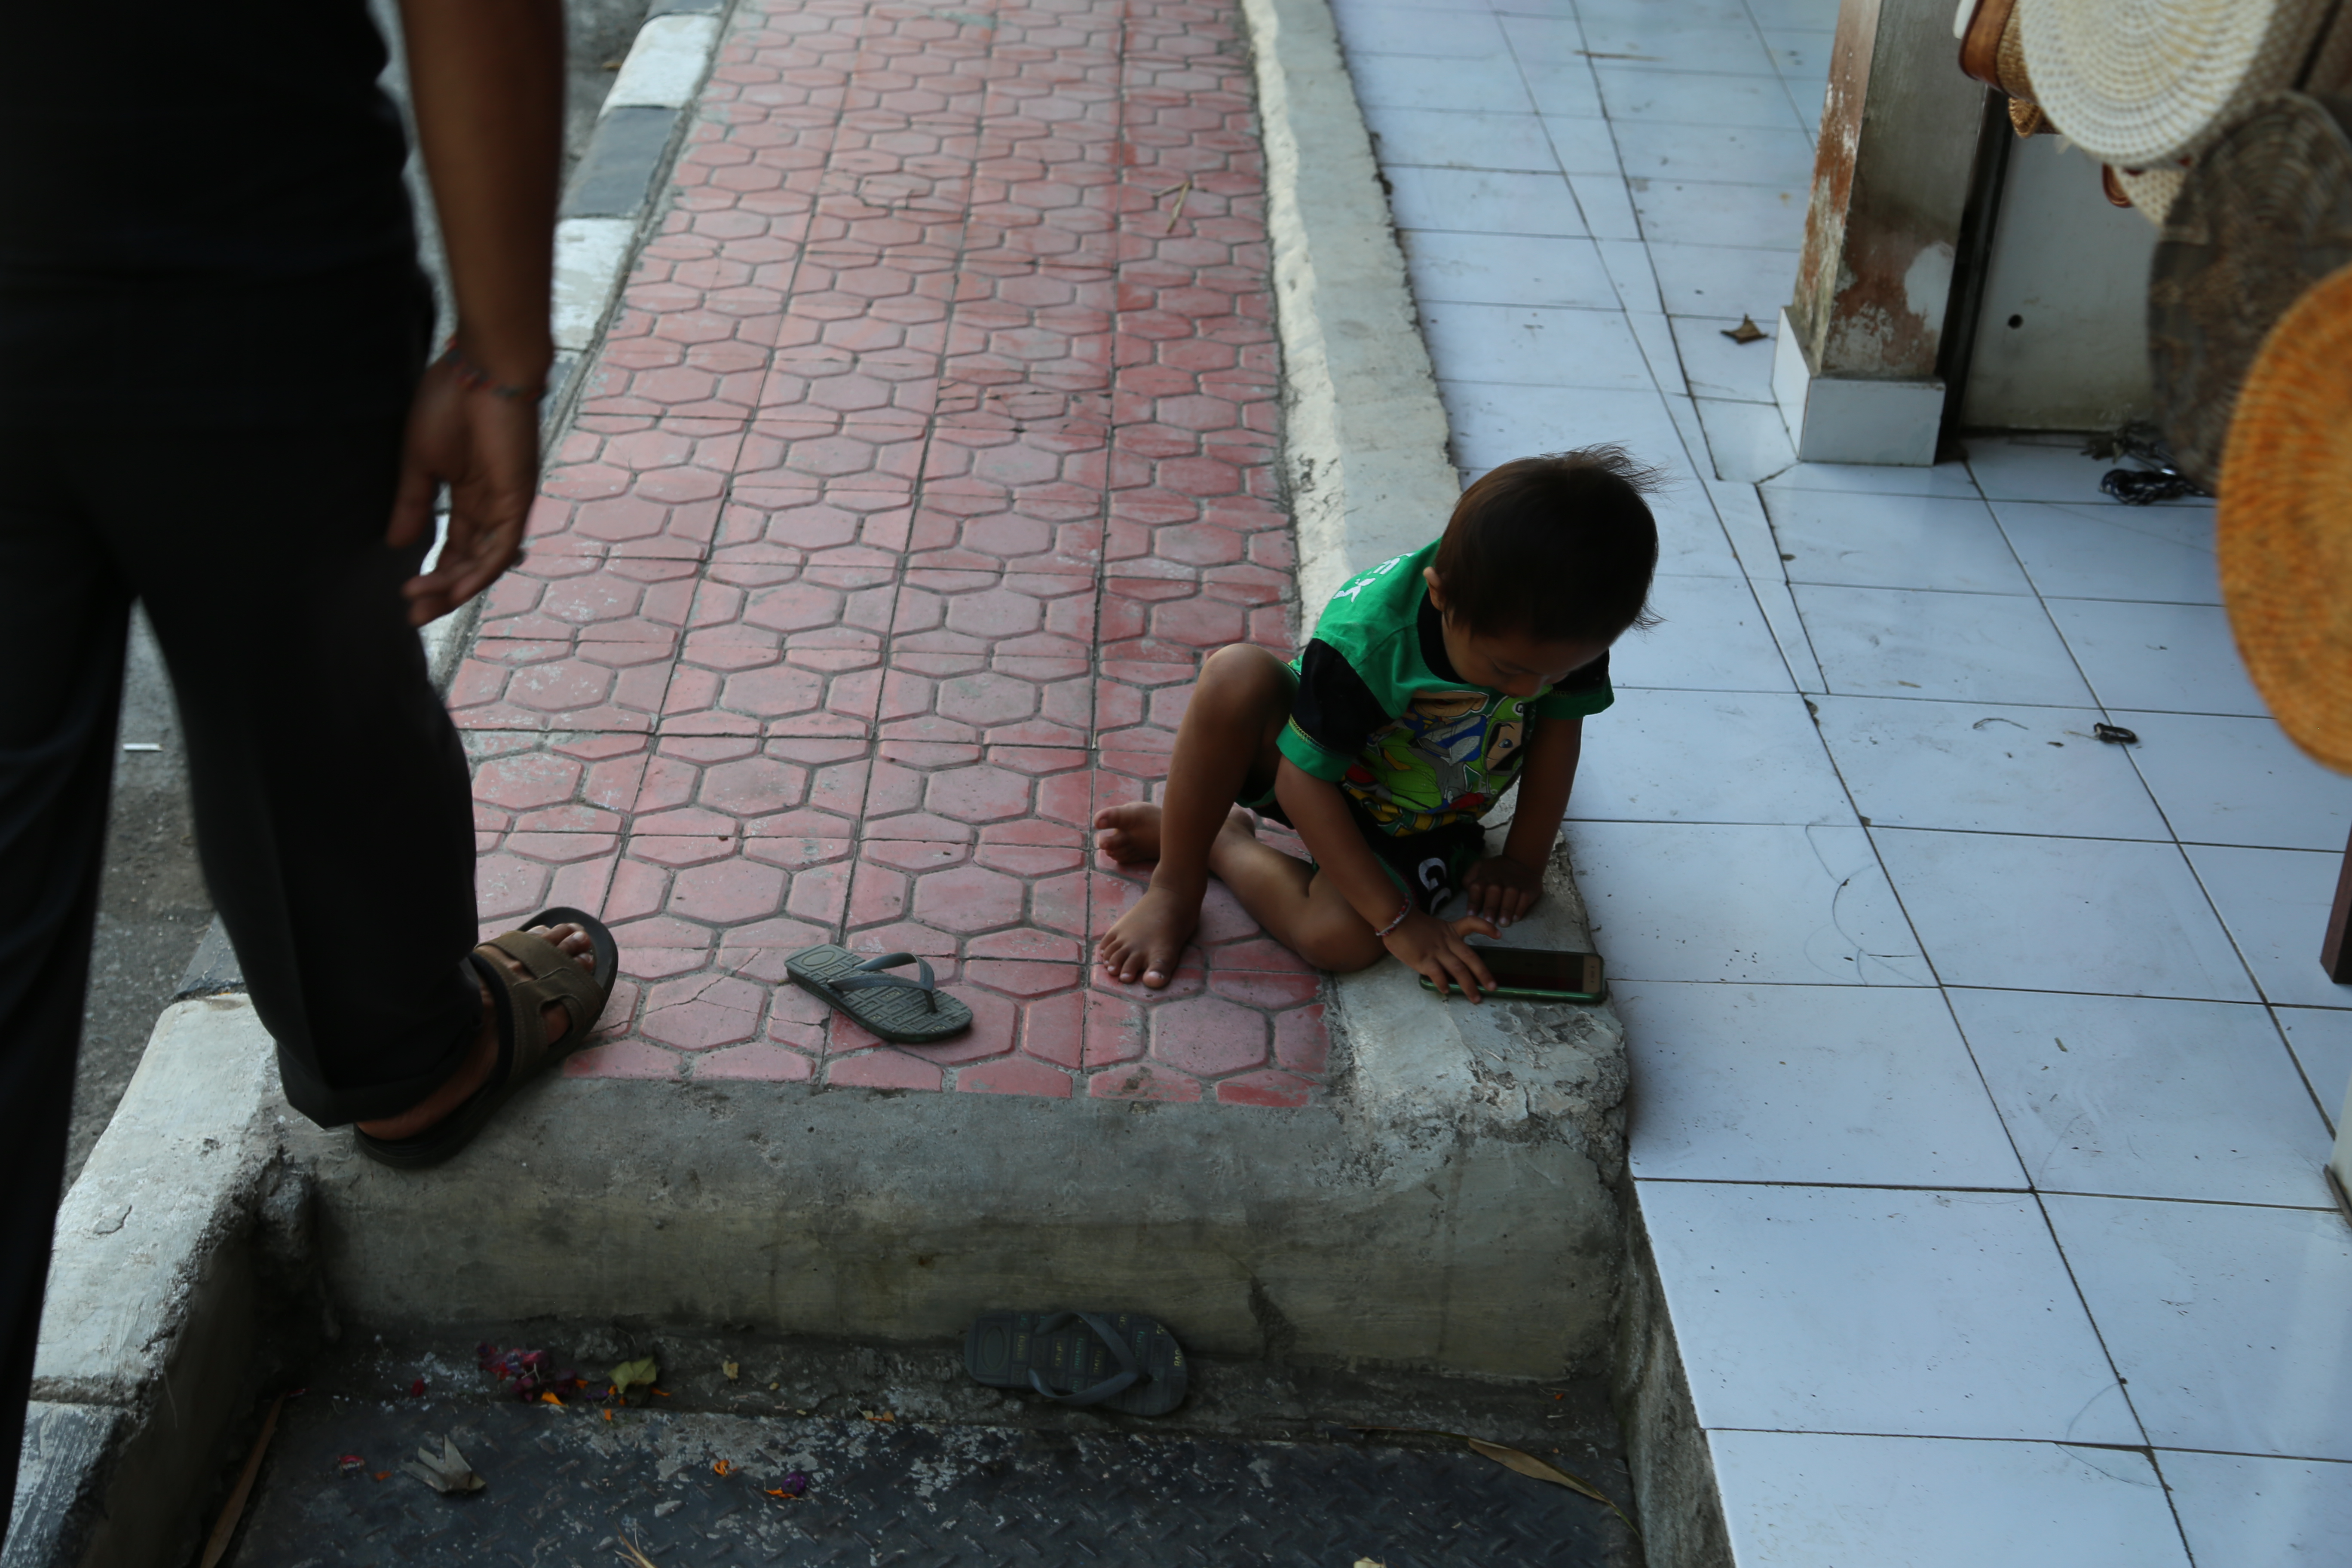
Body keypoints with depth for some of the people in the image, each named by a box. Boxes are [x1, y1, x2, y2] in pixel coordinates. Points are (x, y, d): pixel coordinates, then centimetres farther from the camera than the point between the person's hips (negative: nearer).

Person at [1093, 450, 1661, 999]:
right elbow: (1304, 784, -30)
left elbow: (1559, 725, -4)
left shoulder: (1559, 629, -25)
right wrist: (1398, 921, -31)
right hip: (1322, 790, -3)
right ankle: (1176, 886, -20)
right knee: (1237, 675, -38)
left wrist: (1524, 862, -4)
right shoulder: (1367, 641, -36)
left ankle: (1218, 842, -1)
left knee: (1340, 940, -31)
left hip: (1413, 829, 3)